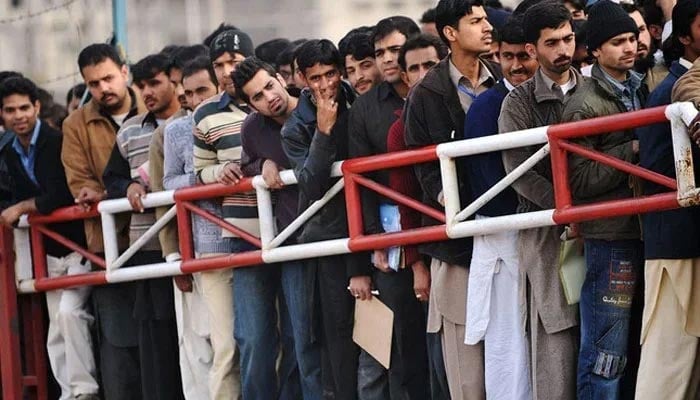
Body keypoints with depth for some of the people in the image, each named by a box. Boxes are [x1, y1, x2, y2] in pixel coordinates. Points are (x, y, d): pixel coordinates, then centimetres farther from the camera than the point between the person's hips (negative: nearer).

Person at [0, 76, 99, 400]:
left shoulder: (58, 142, -13)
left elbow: (62, 196, -18)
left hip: (78, 243, -8)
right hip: (50, 250, 8)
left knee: (69, 311, -21)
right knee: (56, 326, 8)